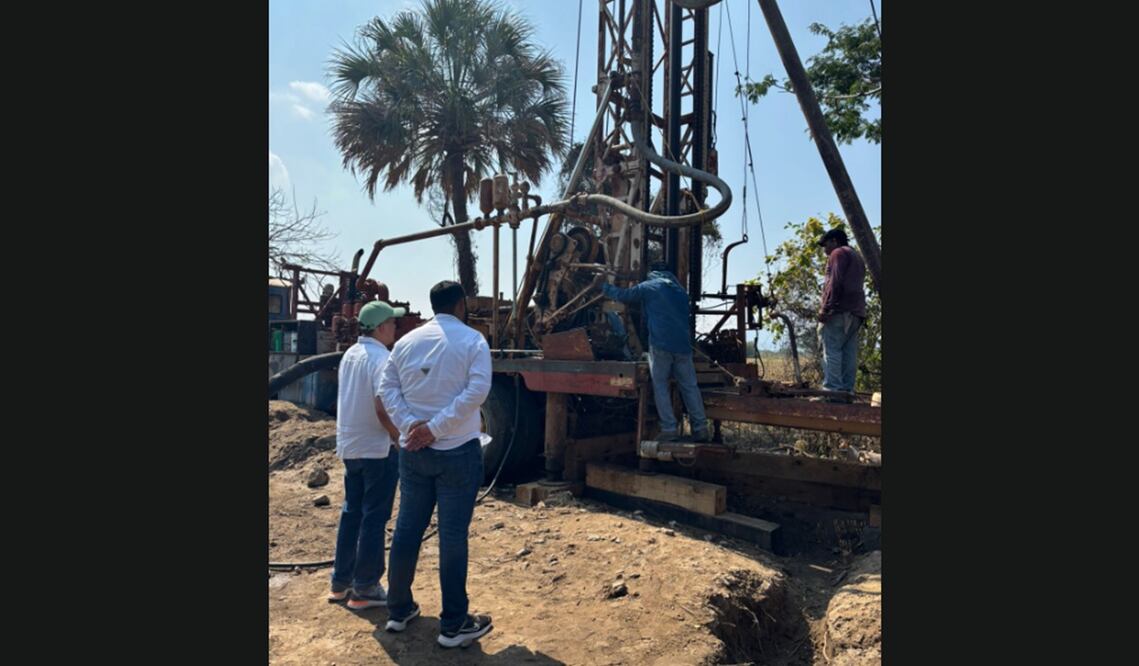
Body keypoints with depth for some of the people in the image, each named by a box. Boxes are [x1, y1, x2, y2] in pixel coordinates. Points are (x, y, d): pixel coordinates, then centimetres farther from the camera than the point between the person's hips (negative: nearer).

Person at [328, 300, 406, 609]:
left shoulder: (349, 355, 9)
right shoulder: (381, 359, -18)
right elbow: (383, 409, -25)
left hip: (350, 447, 8)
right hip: (377, 448, -8)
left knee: (351, 513, 17)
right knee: (374, 518, 2)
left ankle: (340, 582, 26)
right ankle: (365, 589, 10)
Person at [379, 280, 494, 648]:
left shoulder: (406, 341, 7)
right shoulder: (472, 340, -6)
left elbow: (387, 387, 2)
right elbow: (477, 390, -18)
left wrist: (410, 425, -8)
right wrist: (436, 428, -16)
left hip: (413, 450, 5)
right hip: (458, 451, -5)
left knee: (407, 528, 15)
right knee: (453, 534, 1)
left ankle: (399, 609, 29)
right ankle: (454, 624, 11)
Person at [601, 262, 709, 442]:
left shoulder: (648, 287, 7)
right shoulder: (680, 290, 22)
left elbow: (623, 295, 16)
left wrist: (604, 286, 30)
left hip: (660, 344, -4)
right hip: (683, 344, 4)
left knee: (660, 386, 1)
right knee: (689, 386, 6)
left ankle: (669, 429, -5)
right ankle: (700, 428, 4)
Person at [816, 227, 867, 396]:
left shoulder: (838, 253, 3)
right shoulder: (858, 258, 31)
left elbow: (835, 282, -11)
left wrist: (825, 308, -16)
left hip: (839, 309, -9)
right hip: (856, 312, 9)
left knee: (831, 350, -13)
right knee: (849, 352, 2)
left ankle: (832, 388, -21)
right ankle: (847, 389, -3)